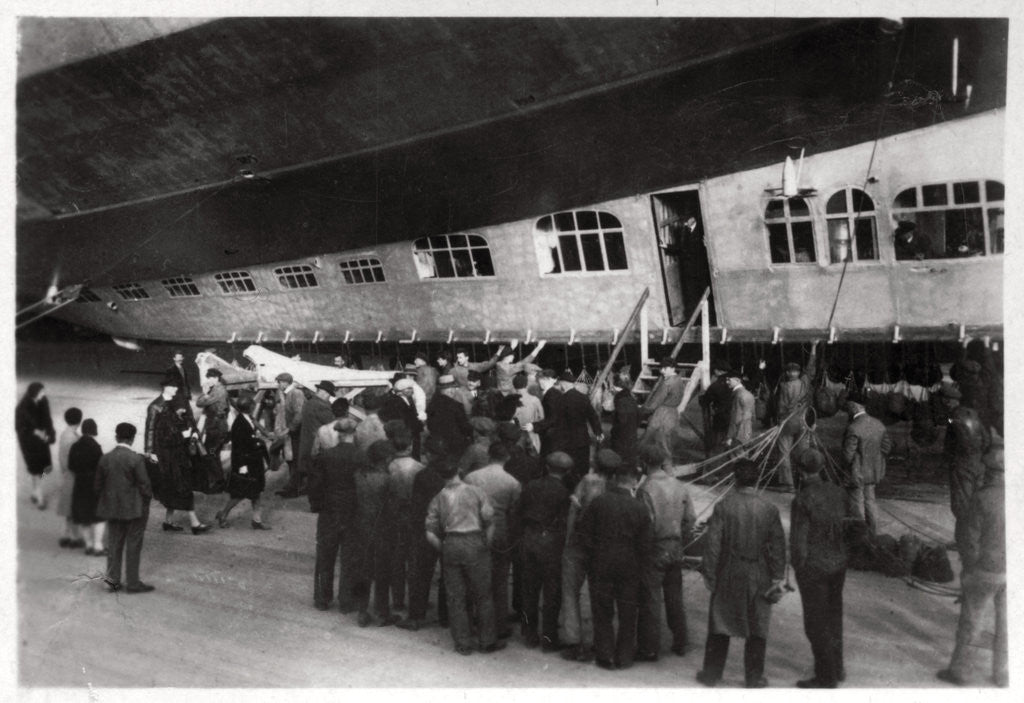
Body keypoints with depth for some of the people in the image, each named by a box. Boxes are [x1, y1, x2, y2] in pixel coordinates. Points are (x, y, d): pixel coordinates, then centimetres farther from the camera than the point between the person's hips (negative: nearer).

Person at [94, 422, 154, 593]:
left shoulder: (105, 458, 0)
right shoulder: (136, 459, -16)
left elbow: (98, 485, 6)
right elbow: (144, 485, -14)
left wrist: (105, 503, 16)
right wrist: (146, 502, 1)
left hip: (112, 508, 5)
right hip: (134, 509, -5)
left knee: (115, 544, 16)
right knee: (133, 546, 5)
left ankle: (112, 579, 17)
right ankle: (132, 583, 10)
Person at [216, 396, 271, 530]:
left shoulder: (250, 420, 5)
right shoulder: (239, 423, -21)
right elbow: (239, 447, -20)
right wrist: (242, 466, -20)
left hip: (255, 463, 9)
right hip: (245, 463, -9)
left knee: (256, 491, 12)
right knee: (241, 493, 1)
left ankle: (256, 520, 19)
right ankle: (223, 514, 21)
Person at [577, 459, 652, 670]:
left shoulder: (598, 502, -7)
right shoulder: (639, 508, -6)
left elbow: (584, 534, -5)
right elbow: (644, 544, -3)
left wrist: (591, 559, 6)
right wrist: (637, 563, 12)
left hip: (601, 565, 0)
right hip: (629, 567, 0)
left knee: (602, 613, 10)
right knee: (627, 614, 13)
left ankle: (605, 656, 15)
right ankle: (624, 657, 19)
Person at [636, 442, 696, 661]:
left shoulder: (646, 488, -18)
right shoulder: (679, 486, 1)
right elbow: (691, 518, 4)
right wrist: (680, 541, 15)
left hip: (654, 550, -6)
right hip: (675, 549, 6)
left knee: (650, 600, 3)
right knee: (675, 598, 18)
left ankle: (650, 649, 9)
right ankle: (680, 644, 27)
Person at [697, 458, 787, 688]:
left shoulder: (723, 506, -11)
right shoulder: (769, 510, -7)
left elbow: (712, 543, -9)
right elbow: (778, 546, -4)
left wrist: (709, 574, 0)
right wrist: (777, 578, 4)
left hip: (728, 576, 0)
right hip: (759, 578, 0)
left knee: (719, 626, 12)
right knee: (757, 628, 12)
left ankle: (712, 673, 22)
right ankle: (754, 679, 19)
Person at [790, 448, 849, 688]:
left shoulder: (803, 499, -21)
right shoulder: (837, 492, -3)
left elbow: (798, 540, -17)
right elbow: (843, 525, 4)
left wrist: (798, 566, -3)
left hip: (813, 568, -7)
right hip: (838, 563, 7)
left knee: (816, 623, 8)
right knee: (834, 616, 23)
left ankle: (826, 678, 19)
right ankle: (837, 667, 39)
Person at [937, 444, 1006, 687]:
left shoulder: (982, 498, -20)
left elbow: (970, 540, -15)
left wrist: (967, 571, -1)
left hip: (985, 571, -4)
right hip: (1014, 572, 4)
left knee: (970, 622, 11)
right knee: (1006, 623, 18)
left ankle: (960, 670, 23)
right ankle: (1002, 674, 30)